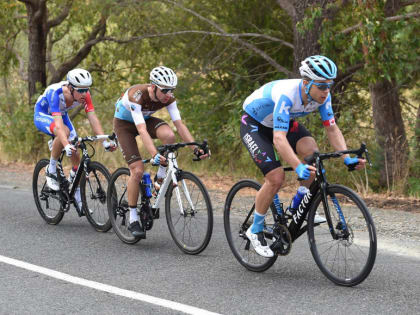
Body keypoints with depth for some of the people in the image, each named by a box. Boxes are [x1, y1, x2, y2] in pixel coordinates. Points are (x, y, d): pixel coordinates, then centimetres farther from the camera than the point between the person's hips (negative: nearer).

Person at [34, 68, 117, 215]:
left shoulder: (85, 95, -26)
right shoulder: (55, 93, -40)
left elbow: (93, 119, -29)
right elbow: (58, 124, -48)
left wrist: (105, 141, -41)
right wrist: (66, 145, -62)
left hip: (62, 114, 5)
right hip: (42, 115, -5)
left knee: (76, 156, -7)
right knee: (64, 132, -38)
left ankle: (78, 199, 7)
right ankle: (51, 171, -17)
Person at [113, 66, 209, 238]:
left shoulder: (168, 98, -21)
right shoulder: (137, 95, -37)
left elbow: (179, 125, -21)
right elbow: (141, 130, -45)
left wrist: (196, 148, -34)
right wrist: (155, 155, -56)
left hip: (145, 119, 4)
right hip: (124, 123, -4)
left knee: (168, 135, -30)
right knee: (137, 170, -17)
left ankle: (161, 178, -8)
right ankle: (133, 220, -4)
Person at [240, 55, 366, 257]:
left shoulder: (322, 95, -20)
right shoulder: (287, 95, -39)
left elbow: (332, 128, -14)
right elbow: (279, 139, -46)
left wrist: (347, 158, -28)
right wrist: (298, 167, -58)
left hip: (284, 122, 6)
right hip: (254, 124, -6)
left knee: (311, 151, -21)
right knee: (276, 178, -20)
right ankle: (255, 231, 0)